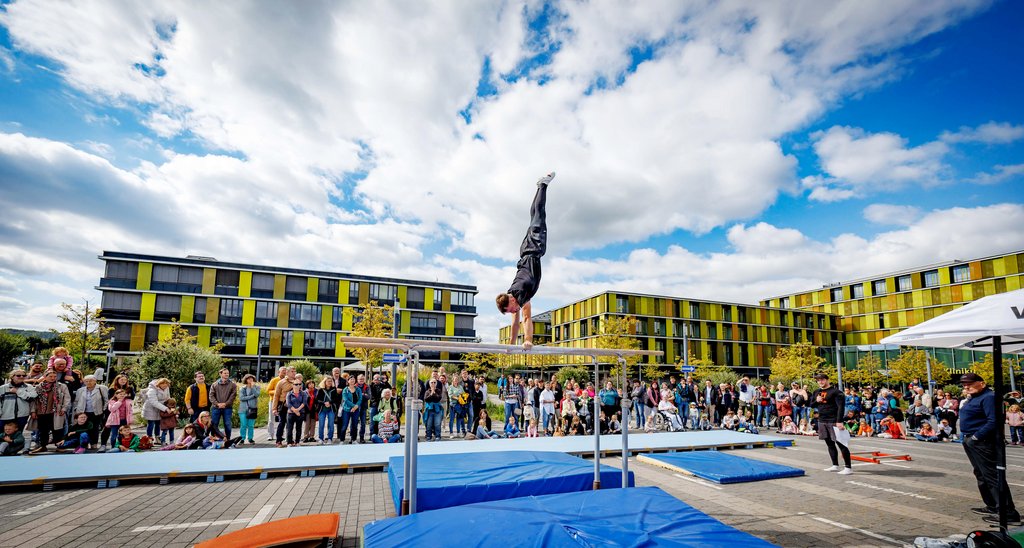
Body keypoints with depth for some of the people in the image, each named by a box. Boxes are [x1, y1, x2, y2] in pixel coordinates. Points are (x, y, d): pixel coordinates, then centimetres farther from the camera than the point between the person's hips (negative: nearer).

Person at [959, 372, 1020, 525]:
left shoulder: (989, 397, -15)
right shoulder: (972, 398, 15)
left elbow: (993, 421, -23)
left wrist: (976, 437, -22)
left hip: (982, 442, -10)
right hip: (971, 441, 10)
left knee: (992, 476, -8)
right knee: (981, 475, 18)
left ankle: (1008, 513, -3)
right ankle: (992, 507, 30)